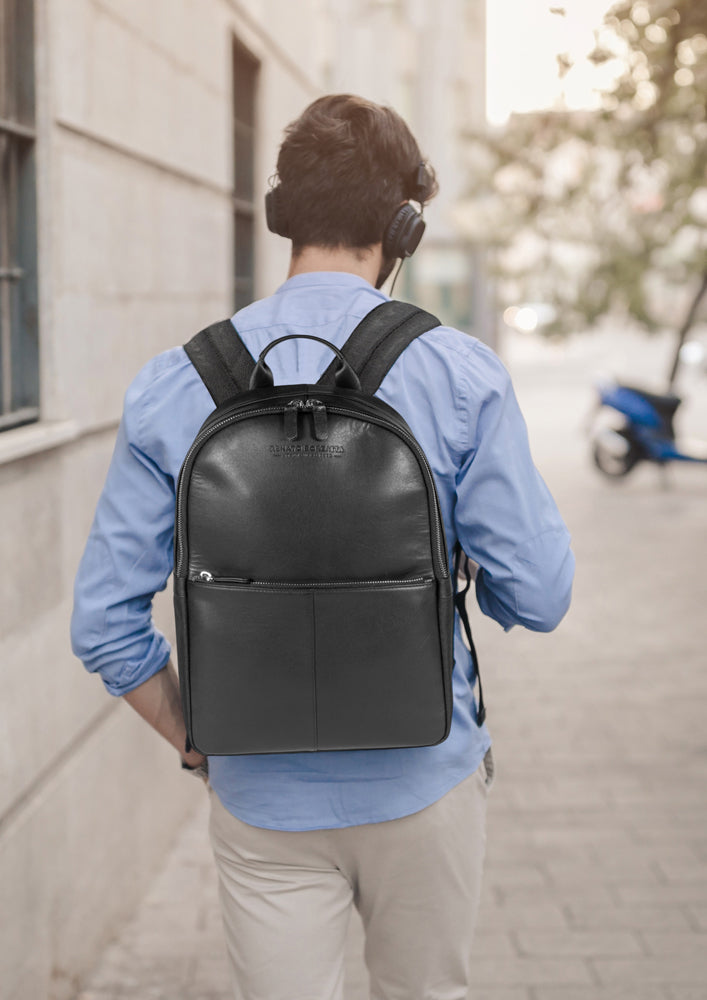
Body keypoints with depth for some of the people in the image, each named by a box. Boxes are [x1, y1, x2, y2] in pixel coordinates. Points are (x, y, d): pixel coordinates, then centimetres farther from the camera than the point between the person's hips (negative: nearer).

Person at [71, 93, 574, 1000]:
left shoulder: (174, 387, -8)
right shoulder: (460, 375, -12)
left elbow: (105, 619, -6)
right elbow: (539, 594, -10)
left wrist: (197, 742, 7)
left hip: (262, 798, 0)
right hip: (423, 781, 0)